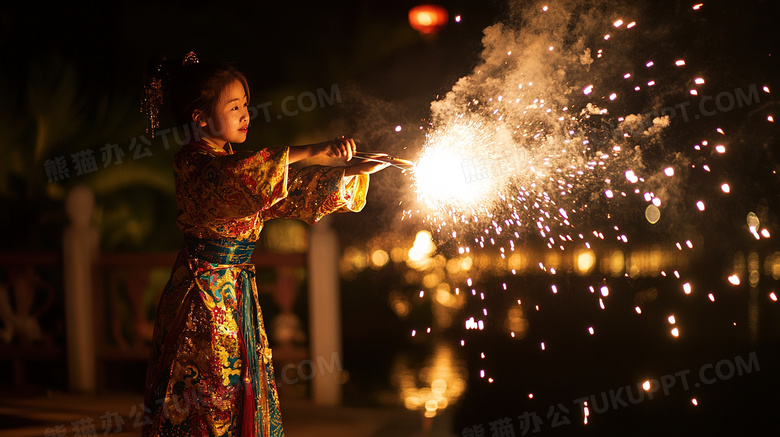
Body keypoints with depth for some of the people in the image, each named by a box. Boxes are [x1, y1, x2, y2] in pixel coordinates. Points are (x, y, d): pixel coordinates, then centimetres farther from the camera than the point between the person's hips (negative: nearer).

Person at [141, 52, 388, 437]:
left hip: (238, 294, 8)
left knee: (242, 399, 10)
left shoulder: (235, 161, 14)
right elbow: (235, 177, -32)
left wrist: (351, 172, 1)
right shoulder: (192, 163, -11)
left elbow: (294, 194, 14)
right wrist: (310, 152, -33)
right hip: (202, 294, -8)